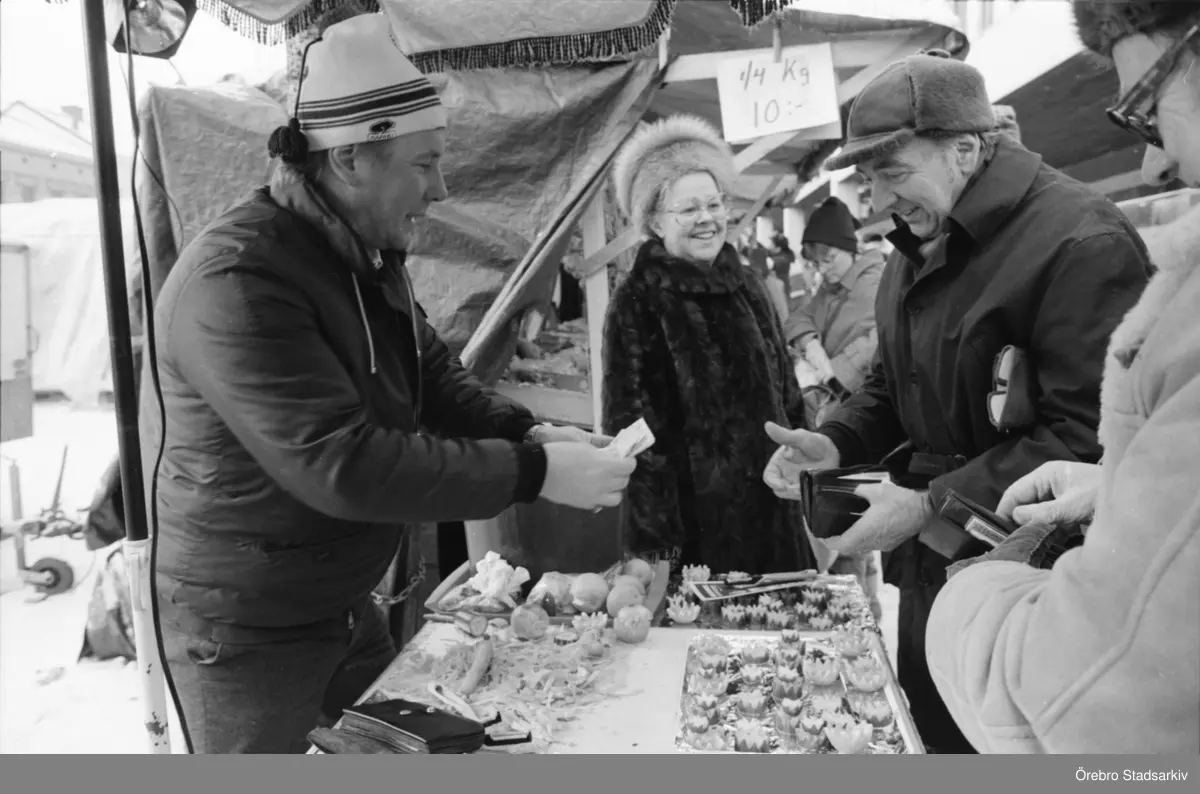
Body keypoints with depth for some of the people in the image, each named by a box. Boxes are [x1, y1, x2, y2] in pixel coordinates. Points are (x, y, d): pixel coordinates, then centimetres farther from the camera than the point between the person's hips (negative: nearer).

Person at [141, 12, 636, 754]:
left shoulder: (364, 252, 2)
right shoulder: (237, 281, -29)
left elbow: (432, 372, 6)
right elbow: (343, 465, -35)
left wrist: (528, 431, -12)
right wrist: (532, 473, -32)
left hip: (344, 605, 9)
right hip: (245, 628, -8)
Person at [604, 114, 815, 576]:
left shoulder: (746, 286, 9)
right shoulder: (637, 303, -10)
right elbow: (630, 421, -12)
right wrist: (655, 533, -16)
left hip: (770, 506, 6)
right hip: (694, 520, -5)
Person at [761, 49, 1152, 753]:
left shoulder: (1082, 242, -18)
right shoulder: (922, 243, 10)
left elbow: (1090, 437, -23)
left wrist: (929, 504, -23)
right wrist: (834, 443, -1)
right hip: (927, 566, 8)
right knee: (929, 733, 19)